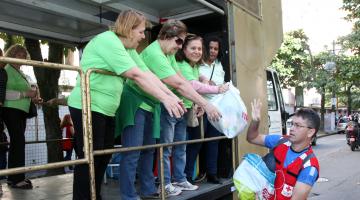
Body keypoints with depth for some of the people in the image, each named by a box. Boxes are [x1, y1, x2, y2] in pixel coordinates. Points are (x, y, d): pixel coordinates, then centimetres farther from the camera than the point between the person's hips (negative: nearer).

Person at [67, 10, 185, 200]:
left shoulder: (120, 46, 15)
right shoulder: (108, 40, -15)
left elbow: (145, 75, 6)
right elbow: (136, 76, -23)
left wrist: (171, 96, -2)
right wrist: (165, 98, -23)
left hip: (105, 109, 9)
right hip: (88, 107, -9)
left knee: (103, 156, 11)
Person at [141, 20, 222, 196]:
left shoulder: (169, 53, 8)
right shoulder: (154, 53, -24)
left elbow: (182, 80, 6)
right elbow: (179, 85, -29)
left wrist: (197, 102, -5)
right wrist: (205, 105, -28)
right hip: (163, 108, -10)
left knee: (180, 146, 15)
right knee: (165, 147, 1)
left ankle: (180, 180, 28)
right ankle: (165, 184, 16)